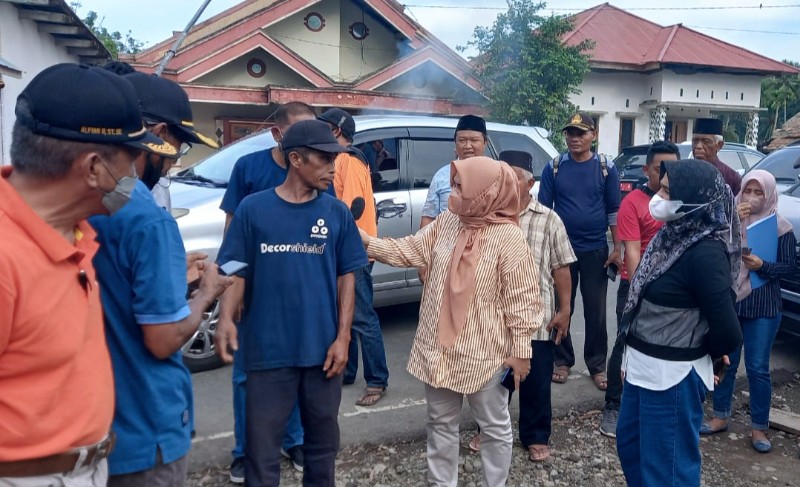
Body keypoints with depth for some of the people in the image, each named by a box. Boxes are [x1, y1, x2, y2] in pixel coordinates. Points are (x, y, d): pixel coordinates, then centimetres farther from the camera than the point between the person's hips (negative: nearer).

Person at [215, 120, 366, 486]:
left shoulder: (337, 213, 2)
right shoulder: (253, 208, -3)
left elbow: (346, 277, 4)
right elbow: (237, 271, -1)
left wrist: (342, 337, -3)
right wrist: (226, 318, -18)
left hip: (323, 350, 2)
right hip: (268, 351, -2)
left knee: (323, 440, 18)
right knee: (262, 446, 9)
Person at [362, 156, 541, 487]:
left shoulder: (508, 237, -16)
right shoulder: (446, 221, 1)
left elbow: (522, 299, -14)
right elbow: (412, 250, 3)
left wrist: (521, 349, -12)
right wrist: (368, 244, -8)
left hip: (482, 353, -6)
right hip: (438, 347, 6)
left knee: (494, 426, 14)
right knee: (441, 423, 20)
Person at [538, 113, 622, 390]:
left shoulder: (606, 168, 0)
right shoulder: (554, 168, -1)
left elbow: (615, 210, 2)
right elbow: (543, 209, 1)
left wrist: (617, 249, -2)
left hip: (596, 250, 0)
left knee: (596, 311, 6)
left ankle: (597, 366, 19)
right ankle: (563, 361, 24)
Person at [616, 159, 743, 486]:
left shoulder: (705, 253, -23)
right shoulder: (676, 234, 4)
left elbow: (728, 334, -22)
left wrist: (702, 354, -1)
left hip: (673, 375, -9)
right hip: (644, 366, 9)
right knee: (629, 443, 25)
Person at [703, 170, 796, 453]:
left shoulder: (781, 227, -3)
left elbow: (790, 267, -1)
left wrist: (762, 265, -19)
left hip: (763, 307, -2)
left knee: (757, 368, 3)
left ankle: (759, 428, 17)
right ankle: (720, 417, 26)